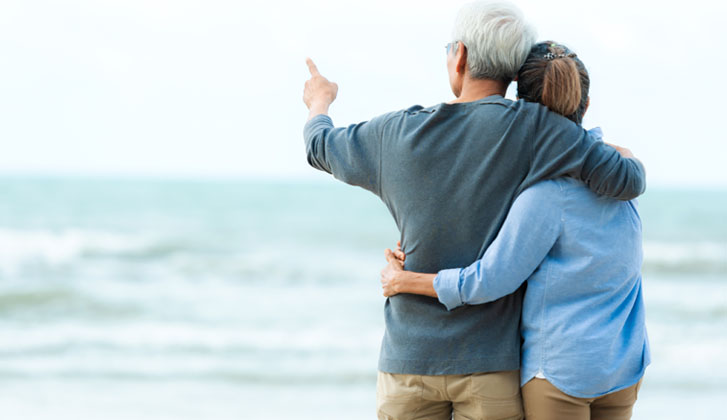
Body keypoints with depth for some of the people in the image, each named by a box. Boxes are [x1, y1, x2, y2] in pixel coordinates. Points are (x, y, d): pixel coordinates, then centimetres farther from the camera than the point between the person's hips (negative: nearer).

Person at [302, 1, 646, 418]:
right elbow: (627, 180, -14)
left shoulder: (399, 132, -1)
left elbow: (321, 148, 19)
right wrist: (629, 157, 12)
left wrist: (320, 102, 43)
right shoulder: (534, 127, -10)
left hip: (410, 357, 2)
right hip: (492, 361, -2)